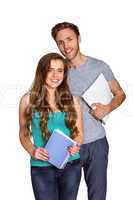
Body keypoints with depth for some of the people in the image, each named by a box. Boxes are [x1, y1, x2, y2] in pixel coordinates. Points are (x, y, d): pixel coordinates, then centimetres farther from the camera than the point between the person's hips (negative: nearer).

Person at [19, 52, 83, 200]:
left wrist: (75, 146, -13)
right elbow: (23, 134, 4)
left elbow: (79, 133, 8)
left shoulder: (71, 100, 3)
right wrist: (32, 151, -14)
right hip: (42, 167, -2)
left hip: (71, 166, 2)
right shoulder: (29, 100, -3)